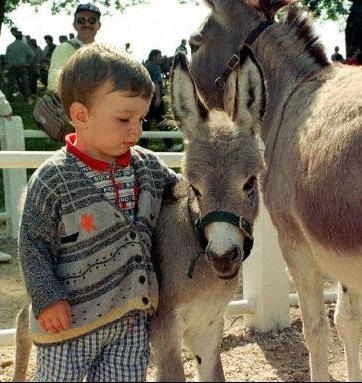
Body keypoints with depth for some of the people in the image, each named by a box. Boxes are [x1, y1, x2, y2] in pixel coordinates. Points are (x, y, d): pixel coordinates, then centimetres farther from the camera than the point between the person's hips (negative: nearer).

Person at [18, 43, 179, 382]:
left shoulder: (149, 166, 0)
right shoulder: (53, 180, -16)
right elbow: (34, 246, -11)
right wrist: (48, 299, -15)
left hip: (133, 317, 5)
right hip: (70, 321, -4)